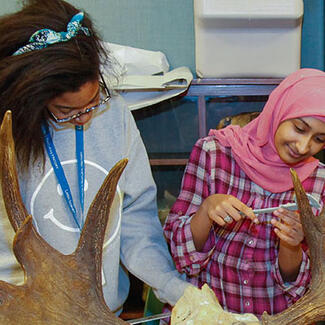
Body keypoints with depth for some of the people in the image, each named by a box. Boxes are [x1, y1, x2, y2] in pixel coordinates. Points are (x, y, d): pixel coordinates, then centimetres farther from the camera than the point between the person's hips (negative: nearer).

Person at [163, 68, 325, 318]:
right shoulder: (213, 150, -8)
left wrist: (290, 246, -18)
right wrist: (207, 209, -22)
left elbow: (295, 279, 2)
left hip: (276, 314, 3)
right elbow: (181, 245, -4)